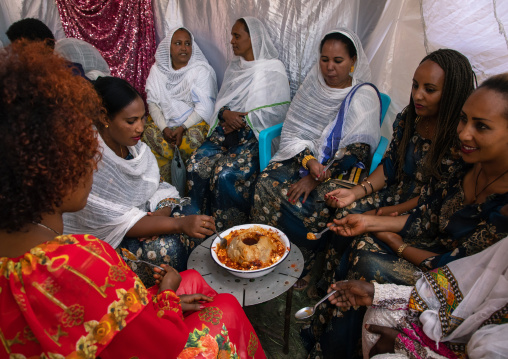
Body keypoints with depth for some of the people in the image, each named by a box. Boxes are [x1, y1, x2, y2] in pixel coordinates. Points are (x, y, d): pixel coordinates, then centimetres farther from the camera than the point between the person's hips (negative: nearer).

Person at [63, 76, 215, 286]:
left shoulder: (133, 145, -5)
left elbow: (160, 188, 1)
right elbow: (118, 222, -28)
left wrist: (162, 214, -22)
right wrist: (179, 224, -34)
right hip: (97, 238, -6)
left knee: (200, 227, -11)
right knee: (165, 249, -27)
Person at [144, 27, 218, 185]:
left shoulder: (201, 70, -5)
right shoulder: (158, 69, 7)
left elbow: (204, 108, -12)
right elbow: (152, 102, 2)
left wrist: (182, 128, -24)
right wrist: (164, 128, -15)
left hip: (195, 121, -3)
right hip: (164, 120, 4)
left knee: (192, 138, -34)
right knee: (148, 133, -26)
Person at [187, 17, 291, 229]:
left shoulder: (273, 70, -3)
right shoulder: (234, 67, 18)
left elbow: (277, 112, -9)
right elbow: (220, 102, 17)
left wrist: (242, 120, -13)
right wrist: (226, 114, -7)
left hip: (257, 134, -6)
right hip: (227, 130, 6)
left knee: (226, 173, -28)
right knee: (196, 165, -18)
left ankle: (232, 231, -8)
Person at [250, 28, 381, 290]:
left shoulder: (364, 95, -6)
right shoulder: (313, 84, 6)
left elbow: (357, 150, -14)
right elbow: (292, 130, 4)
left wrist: (316, 177, -22)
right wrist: (308, 160, -17)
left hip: (339, 168, -4)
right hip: (302, 156, 4)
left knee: (309, 206, -31)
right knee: (266, 185, -23)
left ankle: (302, 266, -5)